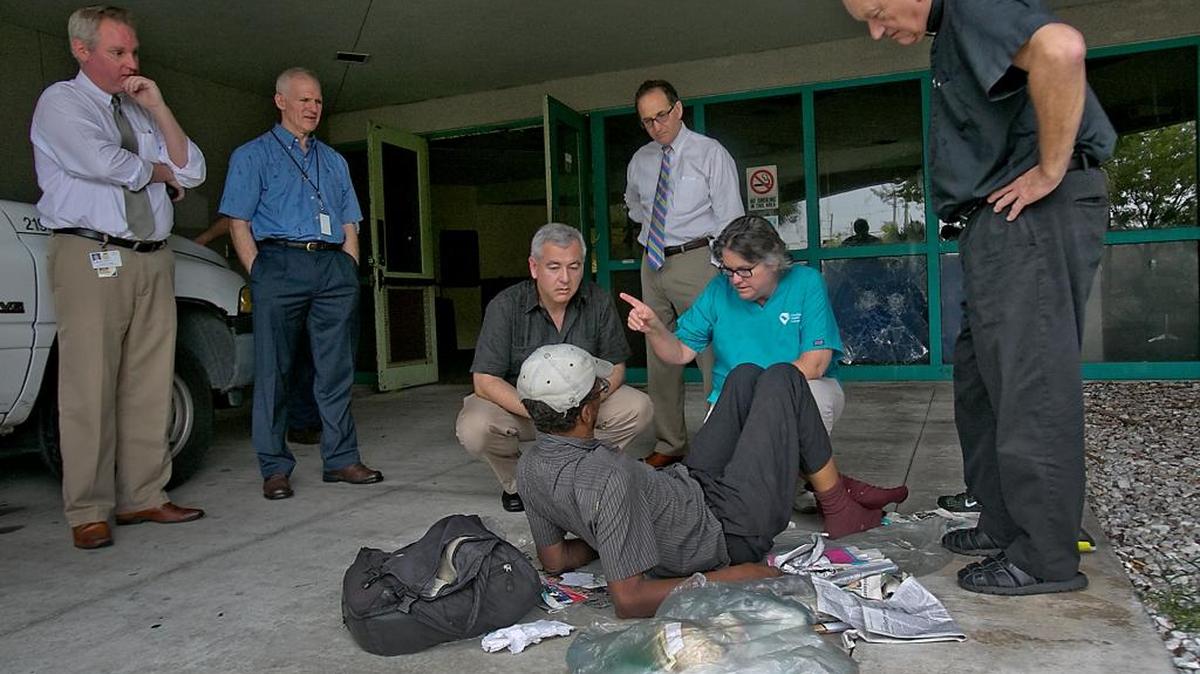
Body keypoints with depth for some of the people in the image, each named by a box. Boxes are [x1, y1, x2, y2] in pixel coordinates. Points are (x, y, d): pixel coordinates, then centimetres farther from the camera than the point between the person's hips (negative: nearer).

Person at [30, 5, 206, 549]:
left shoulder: (141, 112, 21)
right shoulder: (61, 102, 4)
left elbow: (191, 172, 10)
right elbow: (102, 162, -14)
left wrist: (158, 109, 1)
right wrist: (158, 170, 4)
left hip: (153, 259, 6)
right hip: (91, 257, -5)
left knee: (149, 386, 3)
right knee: (90, 388, -5)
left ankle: (143, 498, 11)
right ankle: (89, 512, 2)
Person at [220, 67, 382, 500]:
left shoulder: (334, 161, 24)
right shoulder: (252, 155, 11)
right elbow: (239, 223, 3)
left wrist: (349, 271, 7)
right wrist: (259, 275, -7)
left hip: (334, 267, 4)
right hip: (280, 263, -4)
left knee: (336, 370, 3)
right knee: (273, 370, -2)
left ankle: (341, 459, 10)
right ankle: (275, 469, 6)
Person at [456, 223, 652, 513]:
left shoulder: (598, 302, -10)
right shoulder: (505, 306, -18)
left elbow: (615, 367, -4)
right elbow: (485, 381, -22)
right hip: (516, 404, -2)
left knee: (638, 408, -20)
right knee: (473, 428, -32)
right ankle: (515, 483, 2)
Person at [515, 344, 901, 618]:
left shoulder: (529, 468, -10)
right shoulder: (611, 479, -36)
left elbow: (554, 560, 2)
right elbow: (628, 601, -36)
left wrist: (604, 537, 15)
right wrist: (723, 579, -26)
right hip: (731, 533, -8)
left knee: (746, 376, 15)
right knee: (782, 378, 1)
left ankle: (829, 482, 28)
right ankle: (840, 509, 20)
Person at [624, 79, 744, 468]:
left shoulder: (710, 154, -3)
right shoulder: (640, 161, 13)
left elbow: (730, 218, -8)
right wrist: (651, 224, 15)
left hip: (695, 261, -6)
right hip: (653, 264, 6)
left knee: (713, 356, -8)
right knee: (659, 358, 10)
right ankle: (669, 444, 21)